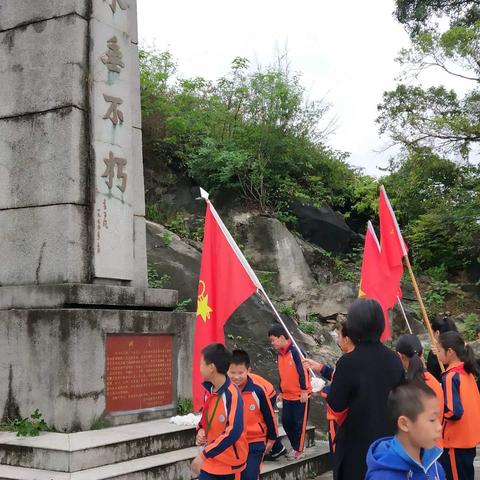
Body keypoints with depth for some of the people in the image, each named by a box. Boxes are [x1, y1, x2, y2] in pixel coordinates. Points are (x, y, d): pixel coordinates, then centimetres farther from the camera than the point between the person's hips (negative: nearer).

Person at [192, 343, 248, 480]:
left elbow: (233, 432, -30)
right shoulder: (210, 390, 1)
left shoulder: (232, 395, -24)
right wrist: (201, 431, -5)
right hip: (210, 461, 7)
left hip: (229, 463, -7)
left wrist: (204, 455, -27)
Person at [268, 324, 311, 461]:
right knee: (286, 421, 9)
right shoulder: (280, 354, 7)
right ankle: (295, 446, 25)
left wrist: (304, 391, -17)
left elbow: (303, 371, -18)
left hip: (300, 395, -7)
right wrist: (281, 392, 20)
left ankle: (298, 449, 15)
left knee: (299, 422, 3)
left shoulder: (294, 351, -18)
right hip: (287, 395, 7)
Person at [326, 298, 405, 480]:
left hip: (357, 443, -5)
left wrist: (326, 388, 5)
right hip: (389, 440, 5)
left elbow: (336, 405, -13)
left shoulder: (348, 362, -19)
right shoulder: (394, 359, -2)